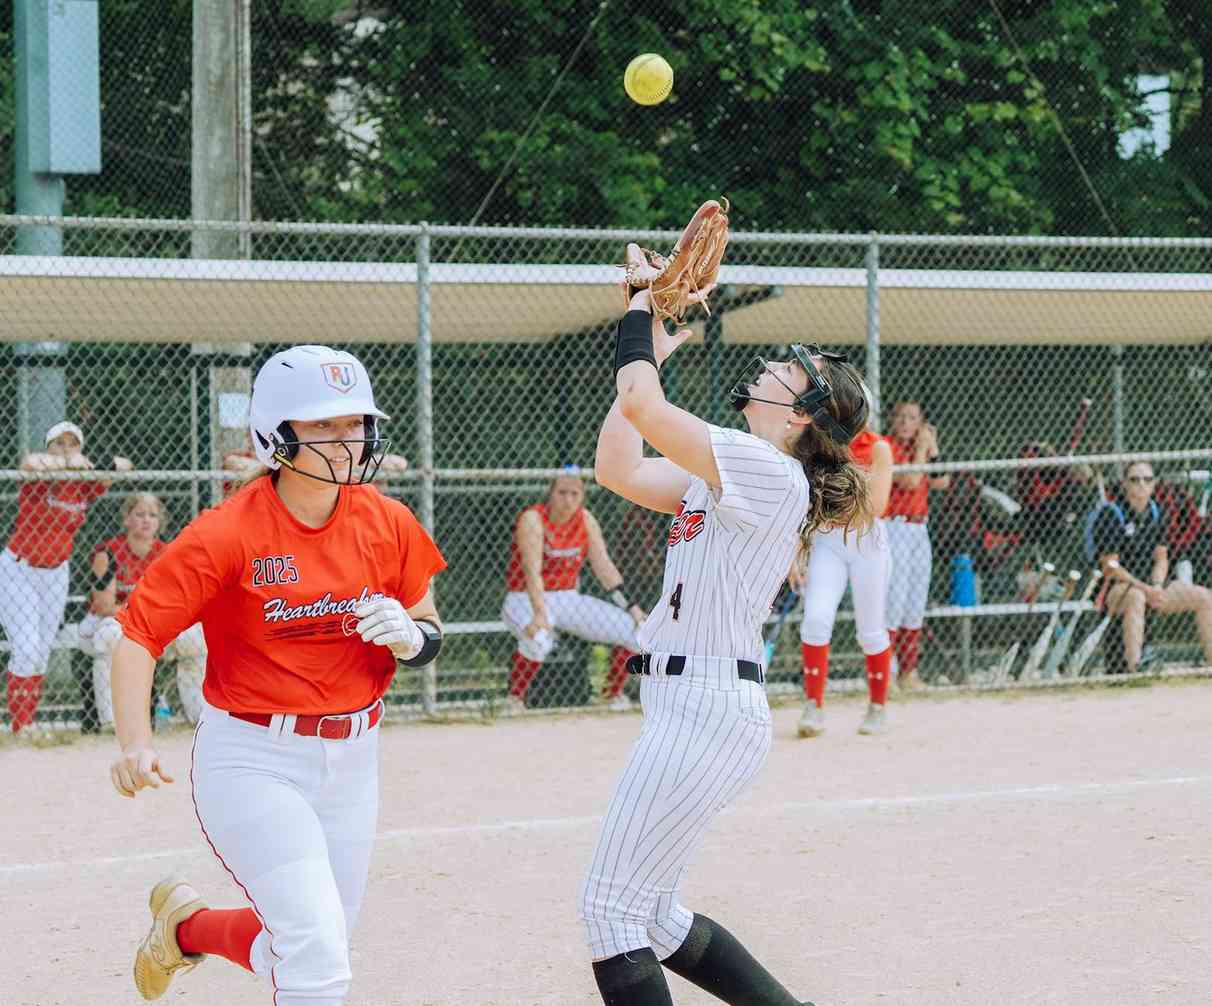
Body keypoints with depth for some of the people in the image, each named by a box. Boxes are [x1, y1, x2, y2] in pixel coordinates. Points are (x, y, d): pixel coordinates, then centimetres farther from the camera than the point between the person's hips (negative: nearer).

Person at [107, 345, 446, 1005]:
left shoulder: (387, 524, -2)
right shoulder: (226, 533, -16)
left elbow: (429, 635, 10)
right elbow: (137, 637, -17)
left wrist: (410, 635, -16)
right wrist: (135, 746, -33)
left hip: (351, 762, 6)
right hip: (251, 760, -6)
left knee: (316, 951, 15)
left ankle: (187, 925, 43)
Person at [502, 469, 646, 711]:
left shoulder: (586, 521, 2)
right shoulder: (533, 520, -15)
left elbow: (604, 567, 1)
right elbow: (532, 570, -27)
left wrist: (631, 607, -8)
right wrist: (539, 613, -40)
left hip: (570, 600, 6)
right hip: (527, 600, -6)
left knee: (635, 629, -5)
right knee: (538, 640, -40)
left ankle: (613, 695, 14)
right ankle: (514, 700, -16)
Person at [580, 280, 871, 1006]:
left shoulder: (770, 474, -14)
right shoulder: (725, 476, 16)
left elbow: (640, 406, -20)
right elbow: (618, 468, 15)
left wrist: (641, 311, -5)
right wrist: (652, 352, 14)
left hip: (706, 708, -10)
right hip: (690, 703, 10)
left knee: (611, 906, -8)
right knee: (654, 916, 15)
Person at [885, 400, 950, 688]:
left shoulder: (919, 447, 16)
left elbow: (941, 482, 6)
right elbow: (910, 481, -18)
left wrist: (932, 446, 1)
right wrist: (921, 447, -10)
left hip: (919, 529, 8)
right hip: (894, 528, -8)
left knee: (916, 606, 10)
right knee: (894, 601, -13)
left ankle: (908, 672, 16)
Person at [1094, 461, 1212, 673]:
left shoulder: (1155, 512, 8)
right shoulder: (1110, 514, -14)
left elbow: (1161, 558, 11)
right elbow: (1110, 567, -17)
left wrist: (1157, 587, -9)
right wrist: (1145, 589, -23)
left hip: (1150, 586, 7)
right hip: (1114, 588, -7)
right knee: (1136, 596, -42)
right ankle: (1133, 668, -52)